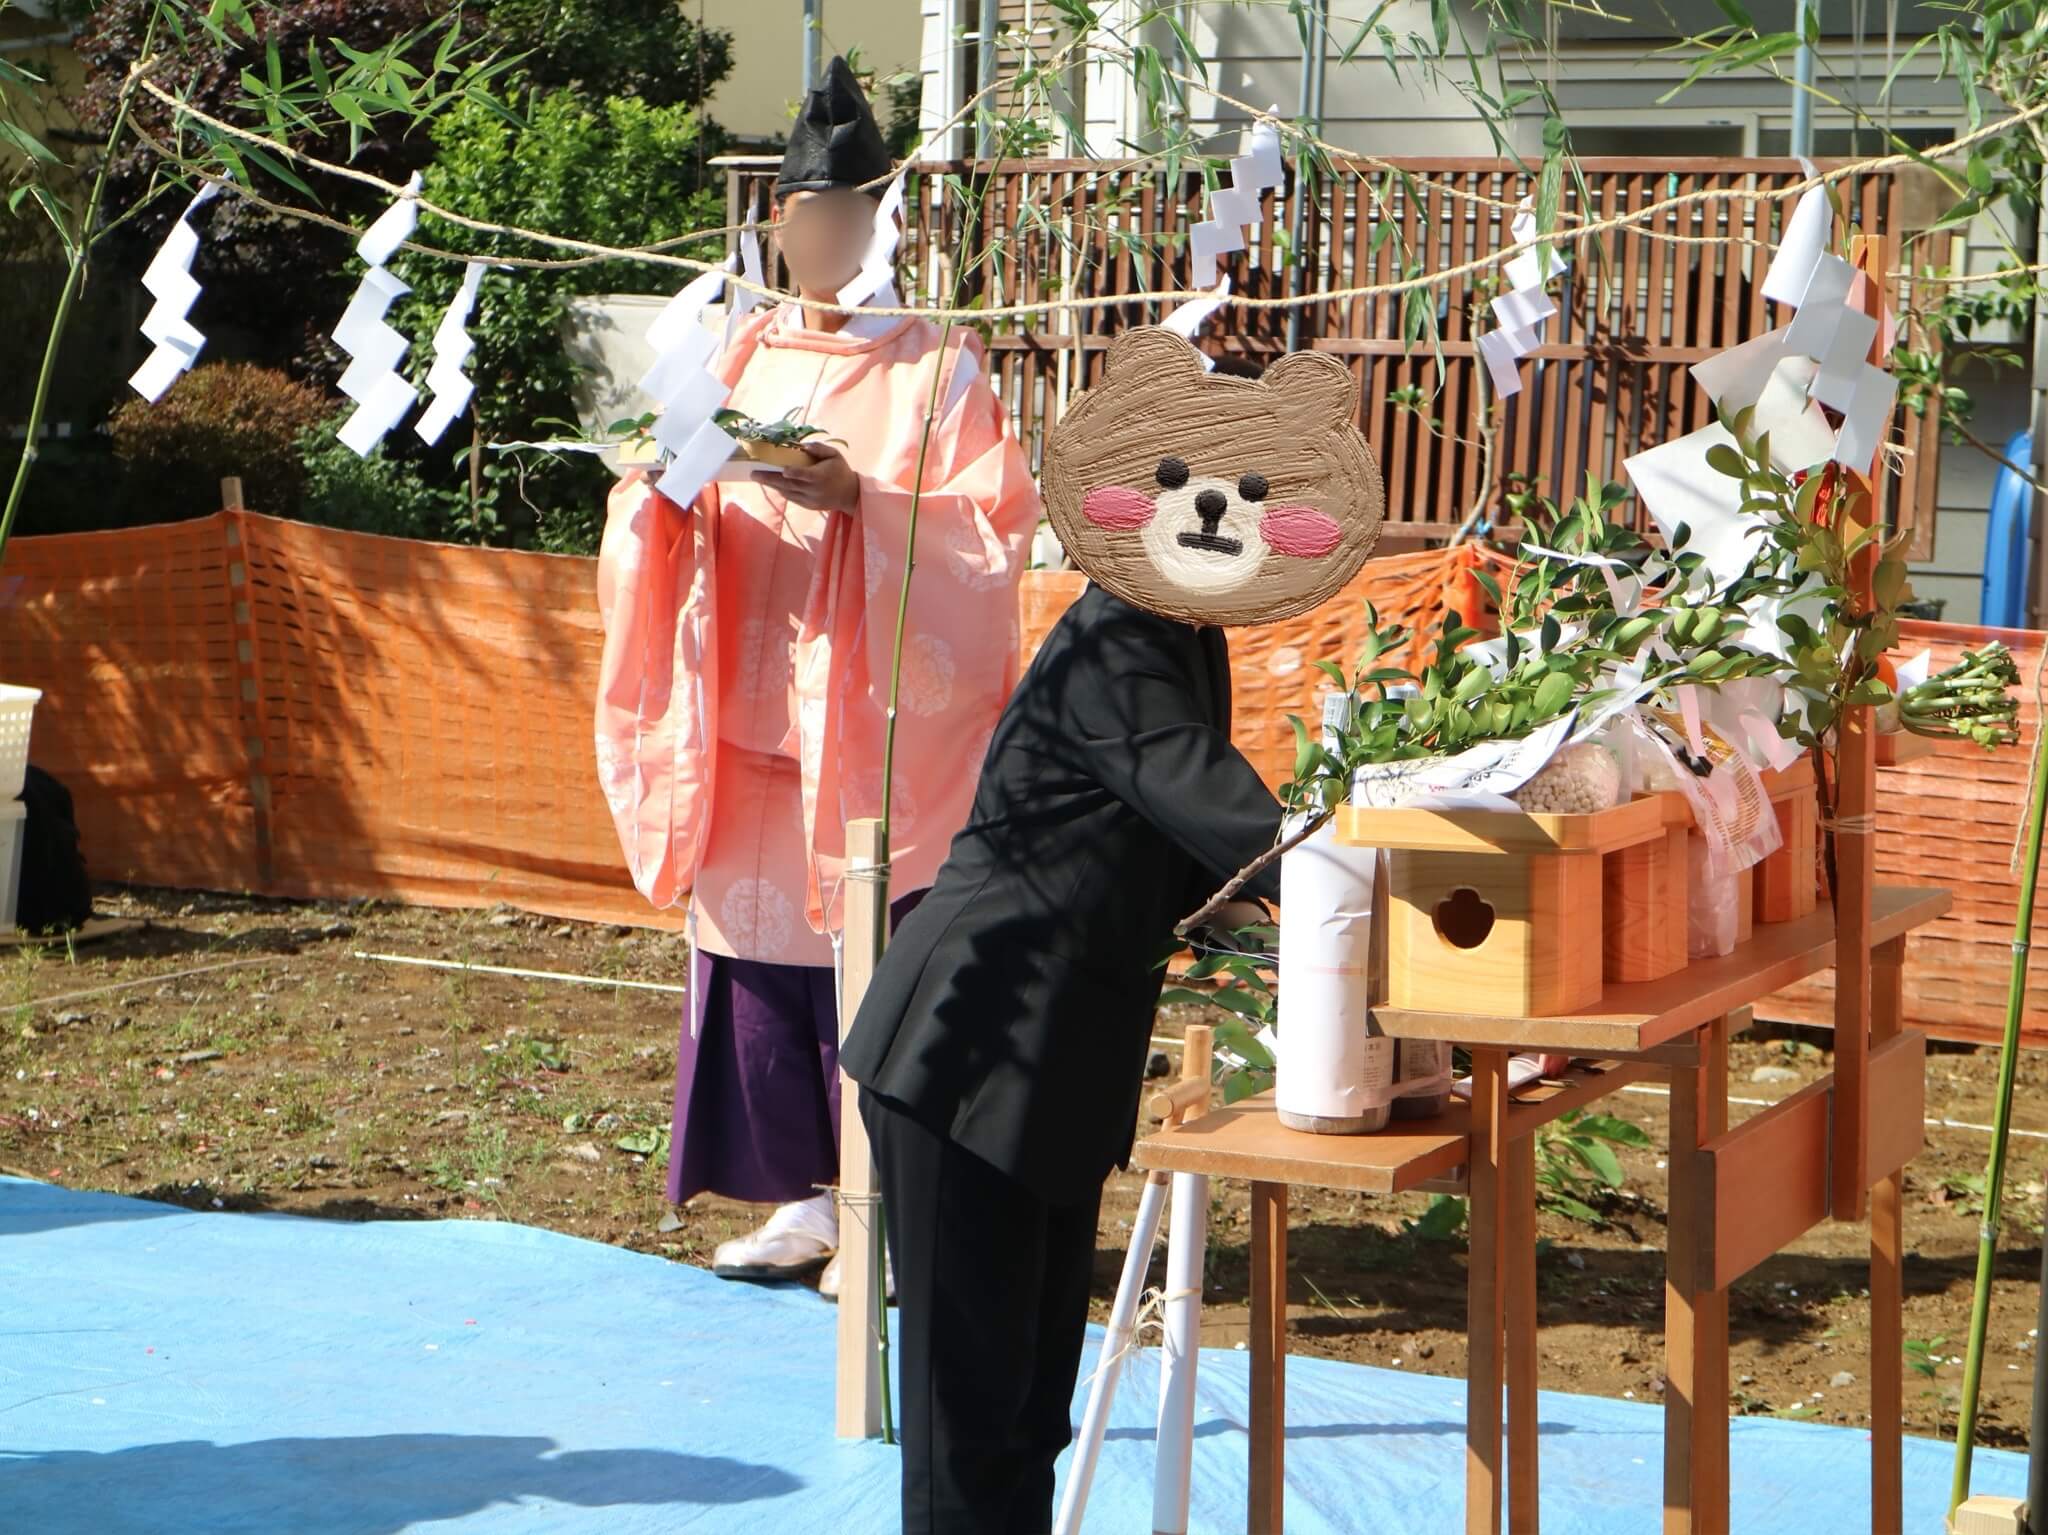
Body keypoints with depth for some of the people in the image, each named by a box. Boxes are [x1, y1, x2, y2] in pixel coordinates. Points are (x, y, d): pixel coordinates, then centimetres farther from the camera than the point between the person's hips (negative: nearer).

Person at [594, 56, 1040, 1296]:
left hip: (880, 719, -5)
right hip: (755, 716, 5)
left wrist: (864, 499, -22)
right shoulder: (746, 358, 13)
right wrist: (664, 480, -10)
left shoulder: (937, 369, -1)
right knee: (762, 939, 6)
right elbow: (680, 528, 13)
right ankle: (808, 1196, 16)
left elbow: (991, 534, -8)